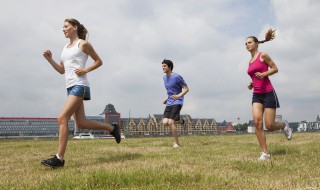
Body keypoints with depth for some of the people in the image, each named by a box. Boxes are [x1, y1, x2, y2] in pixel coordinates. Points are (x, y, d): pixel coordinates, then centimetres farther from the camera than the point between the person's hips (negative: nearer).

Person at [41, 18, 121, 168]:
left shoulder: (83, 44, 1)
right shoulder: (65, 48, 22)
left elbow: (99, 61, 3)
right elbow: (62, 70, 22)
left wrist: (85, 70, -11)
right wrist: (49, 59, 9)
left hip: (79, 86, -9)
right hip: (70, 87, 9)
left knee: (62, 118, -16)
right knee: (81, 123, 5)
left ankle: (59, 158, -14)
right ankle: (112, 128, 21)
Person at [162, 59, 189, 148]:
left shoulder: (177, 77, -10)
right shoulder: (164, 77, 13)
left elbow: (186, 89, -9)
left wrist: (178, 96, -24)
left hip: (177, 102, -7)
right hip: (169, 103, 7)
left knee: (170, 122, -18)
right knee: (165, 123, -8)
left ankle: (176, 143, -1)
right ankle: (180, 121, 22)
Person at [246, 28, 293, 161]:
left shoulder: (263, 55, -3)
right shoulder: (250, 62, 16)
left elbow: (275, 69, -3)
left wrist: (263, 74, -19)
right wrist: (252, 84, 8)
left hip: (268, 93, -6)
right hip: (256, 95, 6)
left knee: (269, 126, -6)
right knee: (257, 122, -13)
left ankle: (284, 126, 30)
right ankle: (265, 152, -7)